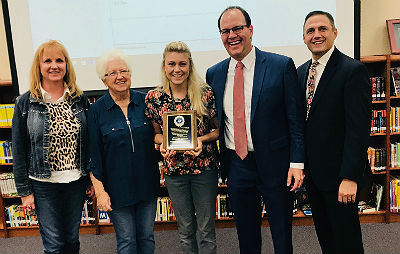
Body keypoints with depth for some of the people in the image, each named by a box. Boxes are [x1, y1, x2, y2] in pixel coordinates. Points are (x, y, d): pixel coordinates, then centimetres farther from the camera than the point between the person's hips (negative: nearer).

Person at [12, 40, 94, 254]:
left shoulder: (80, 100, 1)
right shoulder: (25, 103, -5)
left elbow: (89, 143, 6)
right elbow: (18, 151, -3)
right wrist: (24, 190, -4)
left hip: (76, 182, 2)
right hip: (44, 185, -2)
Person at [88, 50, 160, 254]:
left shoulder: (145, 101, -1)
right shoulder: (96, 111, -6)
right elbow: (93, 156, -5)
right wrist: (100, 191, -8)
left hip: (147, 183, 2)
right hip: (117, 187, -2)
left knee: (147, 237, 16)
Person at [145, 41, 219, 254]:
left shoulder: (205, 93, -8)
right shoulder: (153, 98, -2)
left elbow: (219, 129, 0)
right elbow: (155, 133, 9)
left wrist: (202, 139, -17)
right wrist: (163, 142, -12)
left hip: (205, 167, -1)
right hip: (173, 169, 2)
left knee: (206, 230, 10)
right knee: (185, 230, 16)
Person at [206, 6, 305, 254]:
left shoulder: (282, 66, -7)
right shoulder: (214, 74, 4)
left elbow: (296, 119, -7)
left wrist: (297, 163, -11)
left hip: (274, 164, -3)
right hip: (236, 165, 4)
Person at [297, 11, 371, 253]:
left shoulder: (353, 70, -14)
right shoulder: (301, 72, 9)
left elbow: (359, 128, -19)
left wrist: (350, 177, -22)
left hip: (339, 172, -6)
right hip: (312, 170, 7)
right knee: (324, 233, 21)